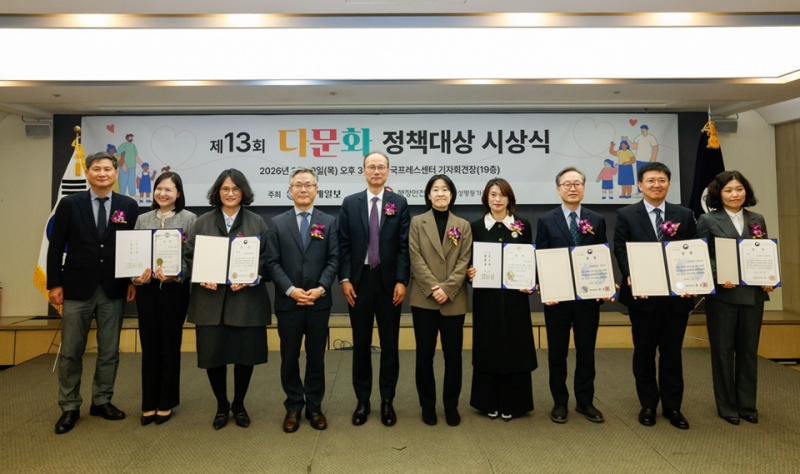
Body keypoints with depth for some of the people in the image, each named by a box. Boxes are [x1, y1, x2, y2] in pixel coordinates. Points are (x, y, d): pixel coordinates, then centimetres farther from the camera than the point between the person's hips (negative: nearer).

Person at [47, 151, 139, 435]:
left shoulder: (128, 206, 3)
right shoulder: (69, 204, 1)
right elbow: (56, 247, 1)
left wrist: (133, 280, -2)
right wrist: (54, 284, -4)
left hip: (113, 290, 1)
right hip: (77, 288, -1)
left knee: (109, 351, 9)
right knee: (71, 352, 7)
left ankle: (102, 401, 24)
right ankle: (69, 407, 20)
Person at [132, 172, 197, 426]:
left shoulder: (189, 218, -1)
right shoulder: (142, 219, 10)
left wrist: (174, 275, -20)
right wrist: (136, 277, -8)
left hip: (175, 289, -3)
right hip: (147, 289, 3)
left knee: (170, 346, 6)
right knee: (149, 346, 8)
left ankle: (166, 403, 20)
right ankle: (149, 404, 20)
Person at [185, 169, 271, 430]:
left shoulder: (257, 222, 5)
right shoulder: (203, 222, 8)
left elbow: (266, 259, 0)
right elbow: (190, 256, 6)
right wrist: (202, 279, -12)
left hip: (247, 299, -1)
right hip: (210, 300, 1)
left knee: (245, 354, 6)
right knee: (213, 354, 5)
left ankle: (239, 405, 28)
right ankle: (221, 406, 27)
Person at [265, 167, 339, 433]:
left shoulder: (329, 222, 6)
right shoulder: (278, 223, 5)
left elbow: (333, 260, -2)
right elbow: (272, 262, -2)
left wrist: (321, 288, -16)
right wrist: (290, 290, -14)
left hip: (319, 302, 0)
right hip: (288, 302, 0)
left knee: (316, 357, 10)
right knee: (289, 358, 9)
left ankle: (314, 407, 23)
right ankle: (293, 408, 24)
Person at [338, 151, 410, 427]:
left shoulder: (400, 203, 3)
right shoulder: (350, 203, 5)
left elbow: (404, 246, -2)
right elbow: (343, 245, 2)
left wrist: (401, 281, -9)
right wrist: (345, 279, -6)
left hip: (388, 282, 0)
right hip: (359, 281, 1)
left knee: (390, 343, 7)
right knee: (361, 344, 10)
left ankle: (387, 401, 21)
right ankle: (362, 400, 22)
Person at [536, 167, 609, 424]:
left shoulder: (597, 220, 5)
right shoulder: (546, 221, 0)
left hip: (589, 296, 2)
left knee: (586, 352, 11)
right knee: (557, 352, 9)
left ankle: (585, 401, 27)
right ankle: (560, 402, 23)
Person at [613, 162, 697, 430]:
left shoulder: (684, 215, 8)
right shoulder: (626, 215, 1)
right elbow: (620, 251, -4)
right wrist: (630, 277, -20)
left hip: (677, 295, 2)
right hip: (643, 295, -2)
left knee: (672, 353, 11)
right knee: (644, 353, 10)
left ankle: (672, 407, 24)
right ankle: (648, 405, 23)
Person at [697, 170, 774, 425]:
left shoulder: (757, 220, 10)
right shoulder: (708, 221, -3)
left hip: (753, 294, 4)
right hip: (722, 294, -4)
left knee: (749, 350, 11)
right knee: (723, 350, 6)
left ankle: (747, 404, 24)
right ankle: (727, 405, 18)